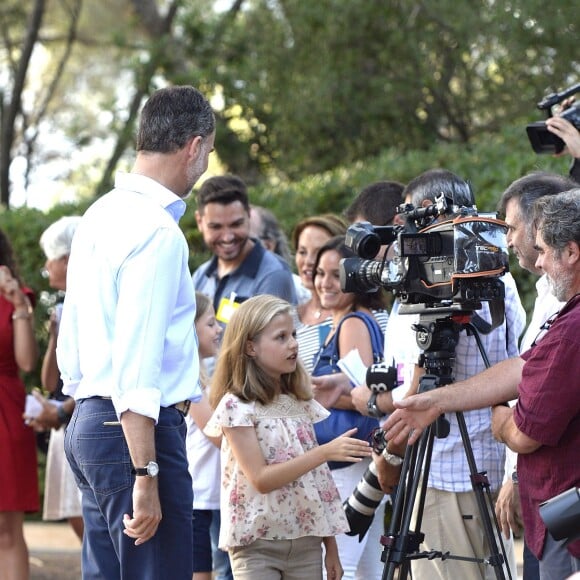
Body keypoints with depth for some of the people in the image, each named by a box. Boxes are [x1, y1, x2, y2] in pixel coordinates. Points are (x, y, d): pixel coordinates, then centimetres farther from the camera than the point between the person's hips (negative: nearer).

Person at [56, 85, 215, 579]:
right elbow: (137, 361, -21)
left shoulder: (99, 215, 14)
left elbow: (70, 339, 20)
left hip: (88, 422, 10)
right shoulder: (158, 232, -15)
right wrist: (144, 477, -22)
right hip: (137, 428, -10)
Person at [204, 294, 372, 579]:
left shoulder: (301, 404, 10)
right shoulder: (236, 406, -8)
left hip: (306, 541, 5)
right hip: (257, 542, -5)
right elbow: (261, 479, -16)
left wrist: (331, 548, 10)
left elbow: (316, 479, 12)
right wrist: (325, 452, -22)